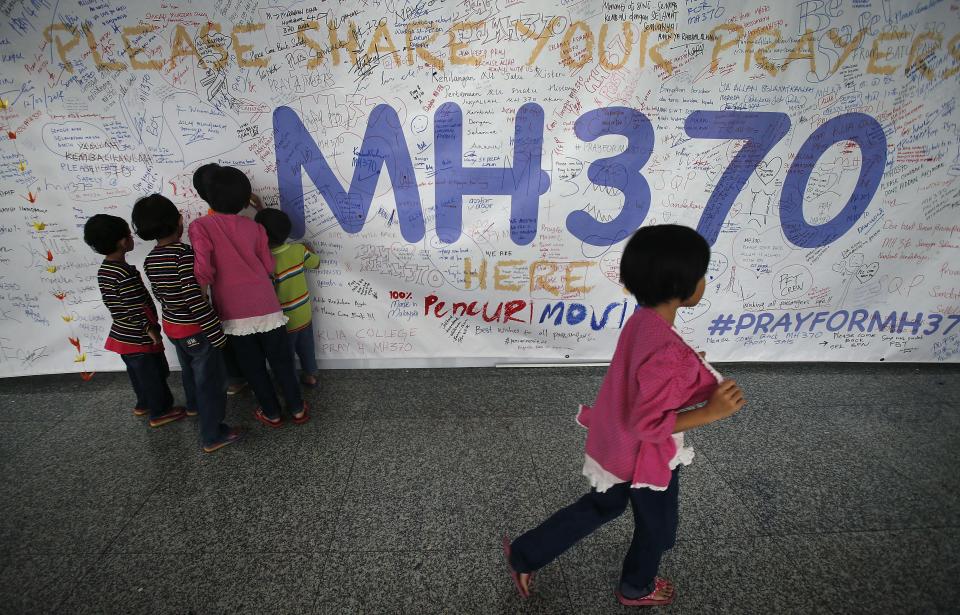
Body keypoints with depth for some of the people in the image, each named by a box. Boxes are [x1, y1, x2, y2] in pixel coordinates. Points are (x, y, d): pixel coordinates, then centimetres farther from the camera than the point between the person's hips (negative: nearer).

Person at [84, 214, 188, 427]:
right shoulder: (126, 272, -25)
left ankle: (144, 404, 40)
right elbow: (136, 309, -25)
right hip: (138, 337, -9)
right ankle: (160, 413, 18)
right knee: (154, 375, 7)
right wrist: (152, 330, -14)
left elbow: (116, 304, 11)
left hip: (122, 335, 9)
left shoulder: (103, 270, 4)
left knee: (139, 374, 24)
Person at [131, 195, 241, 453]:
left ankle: (195, 405, 58)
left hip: (172, 327, 8)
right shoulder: (184, 253, -25)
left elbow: (160, 295, 9)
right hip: (195, 329, -8)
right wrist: (217, 333, -22)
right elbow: (195, 299, -28)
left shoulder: (150, 260, -1)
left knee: (191, 371, 32)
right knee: (211, 381, 6)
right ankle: (212, 436, 16)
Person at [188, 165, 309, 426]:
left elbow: (203, 270, -16)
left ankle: (271, 413, 29)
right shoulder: (254, 227, 2)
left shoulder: (200, 226, -6)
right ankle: (297, 408, 26)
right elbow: (268, 267, 5)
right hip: (266, 306, 2)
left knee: (253, 367, 15)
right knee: (281, 360, 14)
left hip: (234, 313, -1)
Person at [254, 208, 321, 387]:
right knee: (306, 348, 25)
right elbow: (316, 263, 8)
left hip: (285, 320, -5)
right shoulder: (299, 249, -13)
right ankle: (310, 376, 42)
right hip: (305, 314, 6)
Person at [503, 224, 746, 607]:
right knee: (656, 528, 24)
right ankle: (637, 588, 56)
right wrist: (710, 412, -28)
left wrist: (686, 372, 7)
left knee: (603, 505, 29)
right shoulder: (669, 353, -36)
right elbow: (647, 424, -30)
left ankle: (523, 555, 41)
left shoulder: (641, 321, -8)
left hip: (618, 445, 8)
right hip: (647, 457, -8)